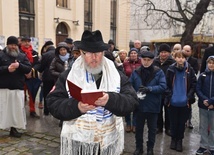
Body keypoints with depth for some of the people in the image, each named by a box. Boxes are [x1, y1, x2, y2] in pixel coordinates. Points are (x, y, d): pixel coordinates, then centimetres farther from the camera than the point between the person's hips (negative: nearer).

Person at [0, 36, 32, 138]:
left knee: (17, 109, 5)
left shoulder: (22, 56, 10)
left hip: (18, 88, 3)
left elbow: (29, 68, 2)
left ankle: (13, 128, 18)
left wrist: (19, 65, -14)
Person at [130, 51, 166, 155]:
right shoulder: (135, 72, -2)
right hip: (139, 105, 2)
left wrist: (149, 89, -26)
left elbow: (163, 86, -15)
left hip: (153, 106, -1)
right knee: (139, 128, 15)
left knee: (152, 129, 14)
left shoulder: (158, 72, -7)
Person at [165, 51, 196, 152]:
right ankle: (173, 139, 29)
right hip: (173, 102, 0)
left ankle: (179, 140, 26)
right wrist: (169, 95, -8)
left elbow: (194, 84, 1)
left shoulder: (189, 70, -2)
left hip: (184, 102, 0)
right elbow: (166, 84, 1)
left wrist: (189, 96, -7)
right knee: (173, 122, 11)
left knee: (182, 122, 10)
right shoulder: (171, 69, -2)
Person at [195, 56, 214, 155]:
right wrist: (204, 99, -16)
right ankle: (203, 146, 25)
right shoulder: (202, 75, 1)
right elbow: (198, 89, -2)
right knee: (203, 127, 11)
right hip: (203, 106, 1)